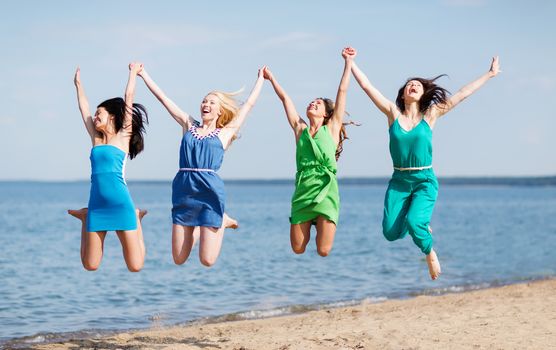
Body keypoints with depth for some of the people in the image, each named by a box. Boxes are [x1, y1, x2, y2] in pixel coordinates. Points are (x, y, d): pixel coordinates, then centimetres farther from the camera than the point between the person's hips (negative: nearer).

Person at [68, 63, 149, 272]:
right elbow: (83, 108, 26)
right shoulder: (96, 139, 15)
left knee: (135, 266, -2)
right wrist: (78, 84, 36)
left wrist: (133, 72, 14)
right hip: (96, 205, 4)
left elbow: (128, 97, 4)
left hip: (121, 205, -4)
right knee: (90, 265, 4)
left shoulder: (123, 136, 3)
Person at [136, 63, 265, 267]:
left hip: (210, 191, -3)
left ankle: (221, 222, 23)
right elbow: (163, 98, 16)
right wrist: (143, 74, 16)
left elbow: (249, 103, 17)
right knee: (179, 260, 4)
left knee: (207, 261, -5)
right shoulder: (189, 126, 15)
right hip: (183, 190, 3)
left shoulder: (225, 133, 9)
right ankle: (200, 227, 32)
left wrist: (260, 78, 27)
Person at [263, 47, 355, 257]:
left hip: (326, 190, -3)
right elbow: (285, 98, 22)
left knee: (324, 251, -8)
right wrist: (271, 78, 28)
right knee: (298, 249, 0)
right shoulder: (300, 129, 15)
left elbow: (342, 92, 10)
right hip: (302, 190, 3)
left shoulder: (331, 129, 10)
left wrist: (348, 62, 11)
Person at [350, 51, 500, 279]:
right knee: (391, 233, -9)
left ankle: (430, 252, 8)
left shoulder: (430, 115, 1)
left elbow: (462, 94, 3)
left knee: (414, 223, -25)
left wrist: (489, 74, 6)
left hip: (425, 181, -2)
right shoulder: (393, 113, 2)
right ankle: (422, 225, 25)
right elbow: (366, 86, 2)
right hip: (399, 181, 2)